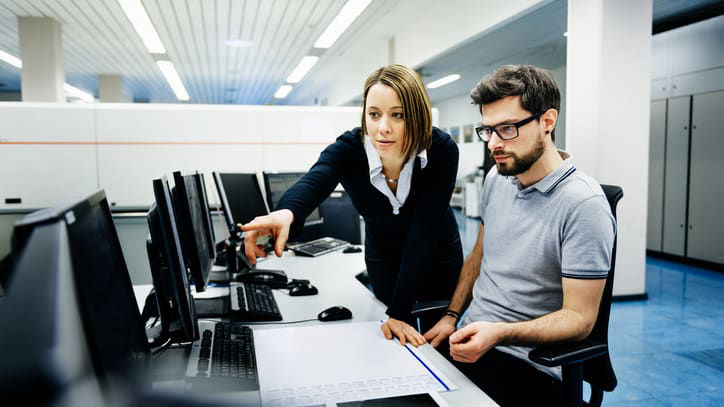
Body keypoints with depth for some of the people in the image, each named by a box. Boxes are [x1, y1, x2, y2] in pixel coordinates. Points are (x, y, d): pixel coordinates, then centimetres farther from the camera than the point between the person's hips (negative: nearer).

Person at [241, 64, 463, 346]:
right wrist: (286, 212, -74)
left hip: (438, 257, 0)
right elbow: (312, 184, -49)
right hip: (384, 260, 1)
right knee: (395, 345, 14)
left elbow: (424, 231, -32)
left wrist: (399, 313, -35)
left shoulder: (442, 151, -30)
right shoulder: (347, 149, -28)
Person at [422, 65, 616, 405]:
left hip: (528, 366, -6)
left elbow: (579, 318, -16)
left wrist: (499, 333, -30)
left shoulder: (584, 205, -18)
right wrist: (451, 317, 7)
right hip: (471, 340, 6)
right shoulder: (496, 179, 5)